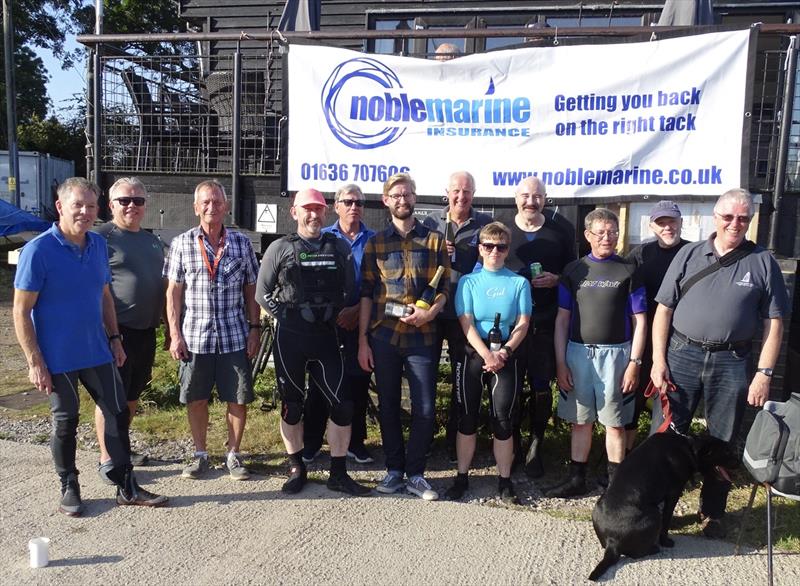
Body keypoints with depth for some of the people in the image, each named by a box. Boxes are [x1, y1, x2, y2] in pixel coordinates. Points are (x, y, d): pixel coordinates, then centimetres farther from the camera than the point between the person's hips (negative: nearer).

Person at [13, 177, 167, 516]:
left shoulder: (98, 245, 4)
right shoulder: (38, 250, -14)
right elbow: (21, 312, -13)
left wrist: (114, 338, 12)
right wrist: (35, 361, -15)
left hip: (97, 352, 5)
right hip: (58, 358, -5)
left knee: (118, 414, 8)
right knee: (65, 422, 10)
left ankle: (127, 487, 21)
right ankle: (69, 489, 30)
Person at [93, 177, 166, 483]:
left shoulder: (153, 242, 15)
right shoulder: (101, 237, -8)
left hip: (146, 332, 7)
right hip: (117, 332, -7)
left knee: (133, 395, 17)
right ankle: (107, 460, 13)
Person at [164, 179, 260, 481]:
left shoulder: (241, 242, 4)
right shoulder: (182, 243, 1)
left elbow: (251, 289, 7)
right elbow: (173, 292, 2)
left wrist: (254, 328, 2)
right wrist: (175, 334, -3)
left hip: (235, 336, 1)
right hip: (195, 337, 0)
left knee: (238, 399, 5)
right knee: (196, 399, 9)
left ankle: (234, 454, 22)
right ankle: (200, 454, 27)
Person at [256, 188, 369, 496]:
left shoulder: (340, 247, 7)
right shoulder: (280, 248, 2)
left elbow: (350, 289, 12)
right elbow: (263, 292, 4)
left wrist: (334, 316, 3)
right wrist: (286, 317, -2)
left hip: (326, 336, 2)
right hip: (289, 338, -1)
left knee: (342, 404, -2)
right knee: (291, 405, 9)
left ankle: (338, 473, 13)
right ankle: (296, 469, 26)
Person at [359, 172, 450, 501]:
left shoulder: (434, 240, 7)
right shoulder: (375, 243, 9)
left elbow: (445, 287, 6)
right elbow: (366, 294, 6)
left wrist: (431, 311, -15)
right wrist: (362, 341, 1)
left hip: (421, 336, -1)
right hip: (383, 336, 1)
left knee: (425, 410, 0)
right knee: (388, 406, 9)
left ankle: (415, 473, 16)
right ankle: (394, 469, 24)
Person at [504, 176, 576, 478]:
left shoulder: (560, 233, 7)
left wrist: (555, 279, -7)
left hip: (545, 323, 0)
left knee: (541, 387, 3)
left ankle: (536, 447, 19)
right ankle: (512, 442, 24)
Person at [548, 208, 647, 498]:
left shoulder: (628, 271, 3)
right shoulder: (574, 270, 6)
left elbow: (639, 321, 2)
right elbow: (562, 319, 5)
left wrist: (634, 362, -6)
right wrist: (560, 363, 0)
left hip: (615, 353, -2)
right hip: (577, 353, 2)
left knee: (614, 423, 6)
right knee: (580, 421, 10)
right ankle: (577, 479, 20)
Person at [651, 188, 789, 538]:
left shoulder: (762, 262, 3)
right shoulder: (689, 255, 5)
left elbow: (773, 323, 2)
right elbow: (664, 310, 4)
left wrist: (764, 373, -5)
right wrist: (658, 361, -3)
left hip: (732, 363, 0)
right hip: (682, 355, 1)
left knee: (723, 442, 11)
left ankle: (713, 512, 28)